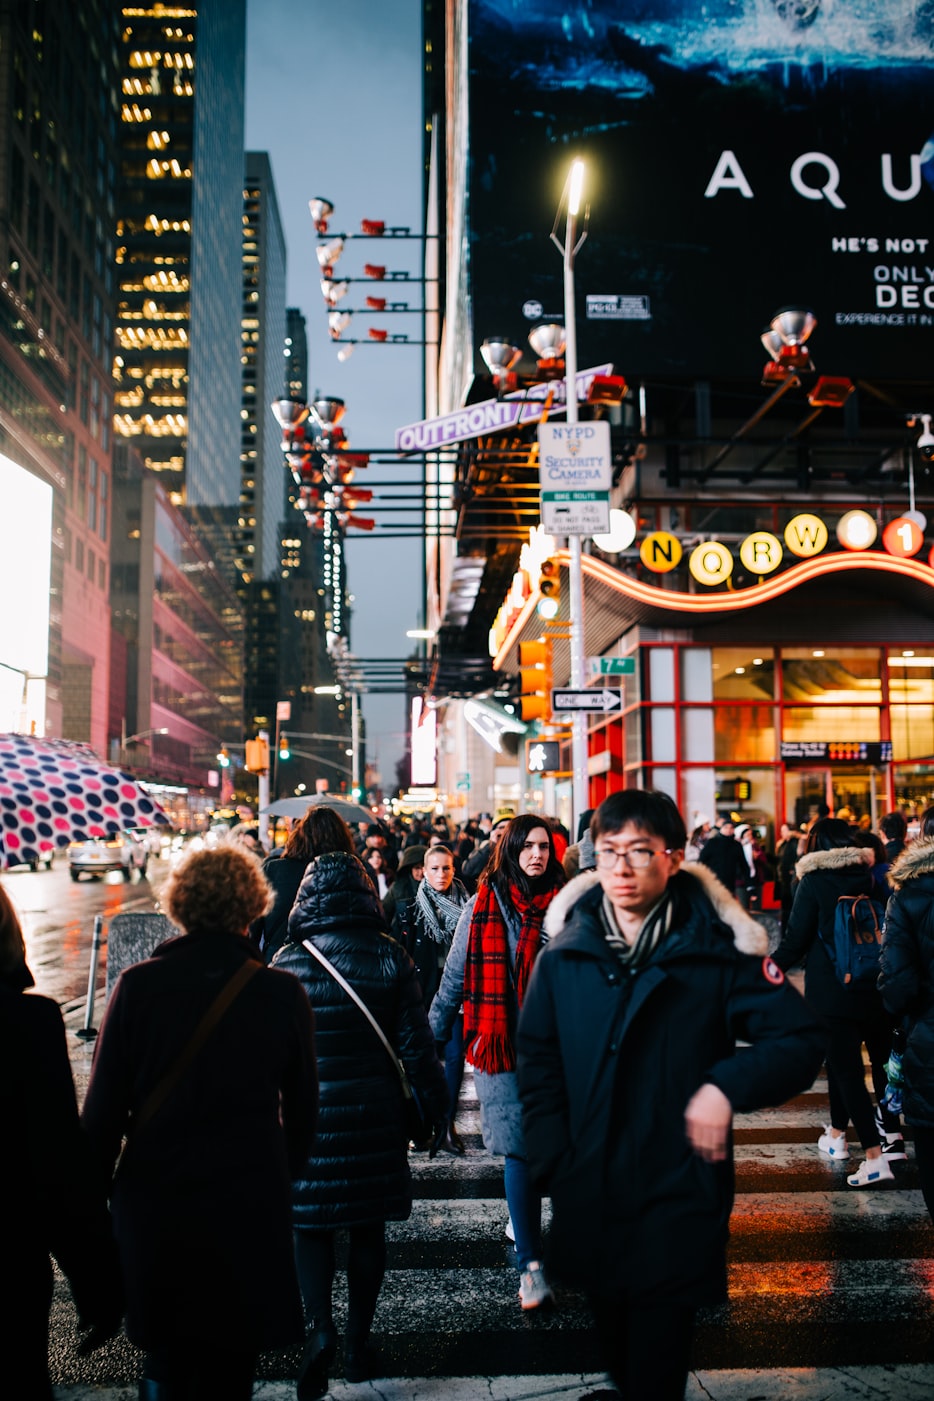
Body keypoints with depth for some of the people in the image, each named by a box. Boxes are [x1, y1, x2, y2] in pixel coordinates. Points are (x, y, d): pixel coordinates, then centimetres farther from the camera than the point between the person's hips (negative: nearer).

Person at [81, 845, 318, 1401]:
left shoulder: (138, 985, -11)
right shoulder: (282, 994, -9)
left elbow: (103, 1105, -5)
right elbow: (302, 1109, 1)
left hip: (154, 1199, 1)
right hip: (250, 1203, 0)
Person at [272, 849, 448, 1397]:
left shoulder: (287, 962, -6)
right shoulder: (389, 957, -5)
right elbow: (416, 1044, -4)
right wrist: (436, 1106, 8)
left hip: (308, 1111, -1)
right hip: (375, 1112, 1)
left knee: (310, 1221, 11)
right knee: (369, 1226, 14)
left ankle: (321, 1327, -6)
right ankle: (359, 1341, 23)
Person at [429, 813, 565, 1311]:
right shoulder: (482, 906, 1)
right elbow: (455, 977, 7)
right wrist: (431, 1038, 8)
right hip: (499, 1046, -1)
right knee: (520, 1149, -3)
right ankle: (530, 1265, 3)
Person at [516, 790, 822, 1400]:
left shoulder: (718, 950, -9)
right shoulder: (565, 953, -1)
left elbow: (799, 1041, -5)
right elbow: (540, 1063, 6)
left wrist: (727, 1085, -20)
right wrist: (552, 1161, -2)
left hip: (679, 1195, -3)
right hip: (589, 1195, 3)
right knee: (614, 1341, 21)